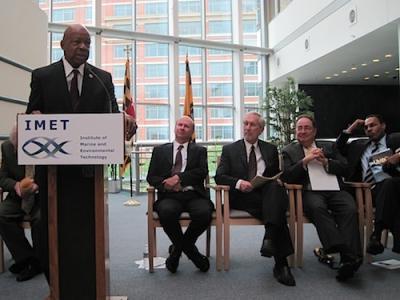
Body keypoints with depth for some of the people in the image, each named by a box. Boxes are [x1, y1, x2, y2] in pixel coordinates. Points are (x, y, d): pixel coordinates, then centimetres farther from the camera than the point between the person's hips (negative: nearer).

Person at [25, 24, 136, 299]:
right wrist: (35, 116, -18)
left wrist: (124, 120, -21)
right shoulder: (42, 76, 7)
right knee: (53, 230, 7)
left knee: (87, 231, 3)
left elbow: (112, 114, 1)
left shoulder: (103, 78, 8)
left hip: (89, 165, 0)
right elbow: (32, 114, 5)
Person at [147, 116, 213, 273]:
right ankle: (190, 249, -7)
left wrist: (178, 177, -12)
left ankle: (178, 248, -3)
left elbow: (203, 171, 0)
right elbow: (151, 177, 12)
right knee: (167, 212, -35)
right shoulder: (160, 150, 20)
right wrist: (165, 184, -10)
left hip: (194, 195, 1)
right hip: (169, 196, 0)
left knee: (204, 212, -33)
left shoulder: (199, 150, 19)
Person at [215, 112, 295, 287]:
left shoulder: (270, 149, 20)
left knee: (275, 186, -35)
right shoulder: (230, 149, 13)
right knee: (277, 209, -32)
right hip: (241, 197, -2)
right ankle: (281, 262, -33)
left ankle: (269, 238, -42)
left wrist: (266, 182, -7)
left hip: (266, 194, 2)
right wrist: (238, 183, -19)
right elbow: (219, 176, 1)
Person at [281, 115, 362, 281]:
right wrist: (305, 161, -6)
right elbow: (286, 177, 5)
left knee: (350, 208, -30)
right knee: (318, 207, -36)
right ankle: (339, 248, -42)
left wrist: (325, 162, -4)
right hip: (310, 192, -2)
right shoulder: (289, 151, 19)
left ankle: (349, 257, -37)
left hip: (334, 190, 2)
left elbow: (344, 168, 14)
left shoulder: (329, 147, 26)